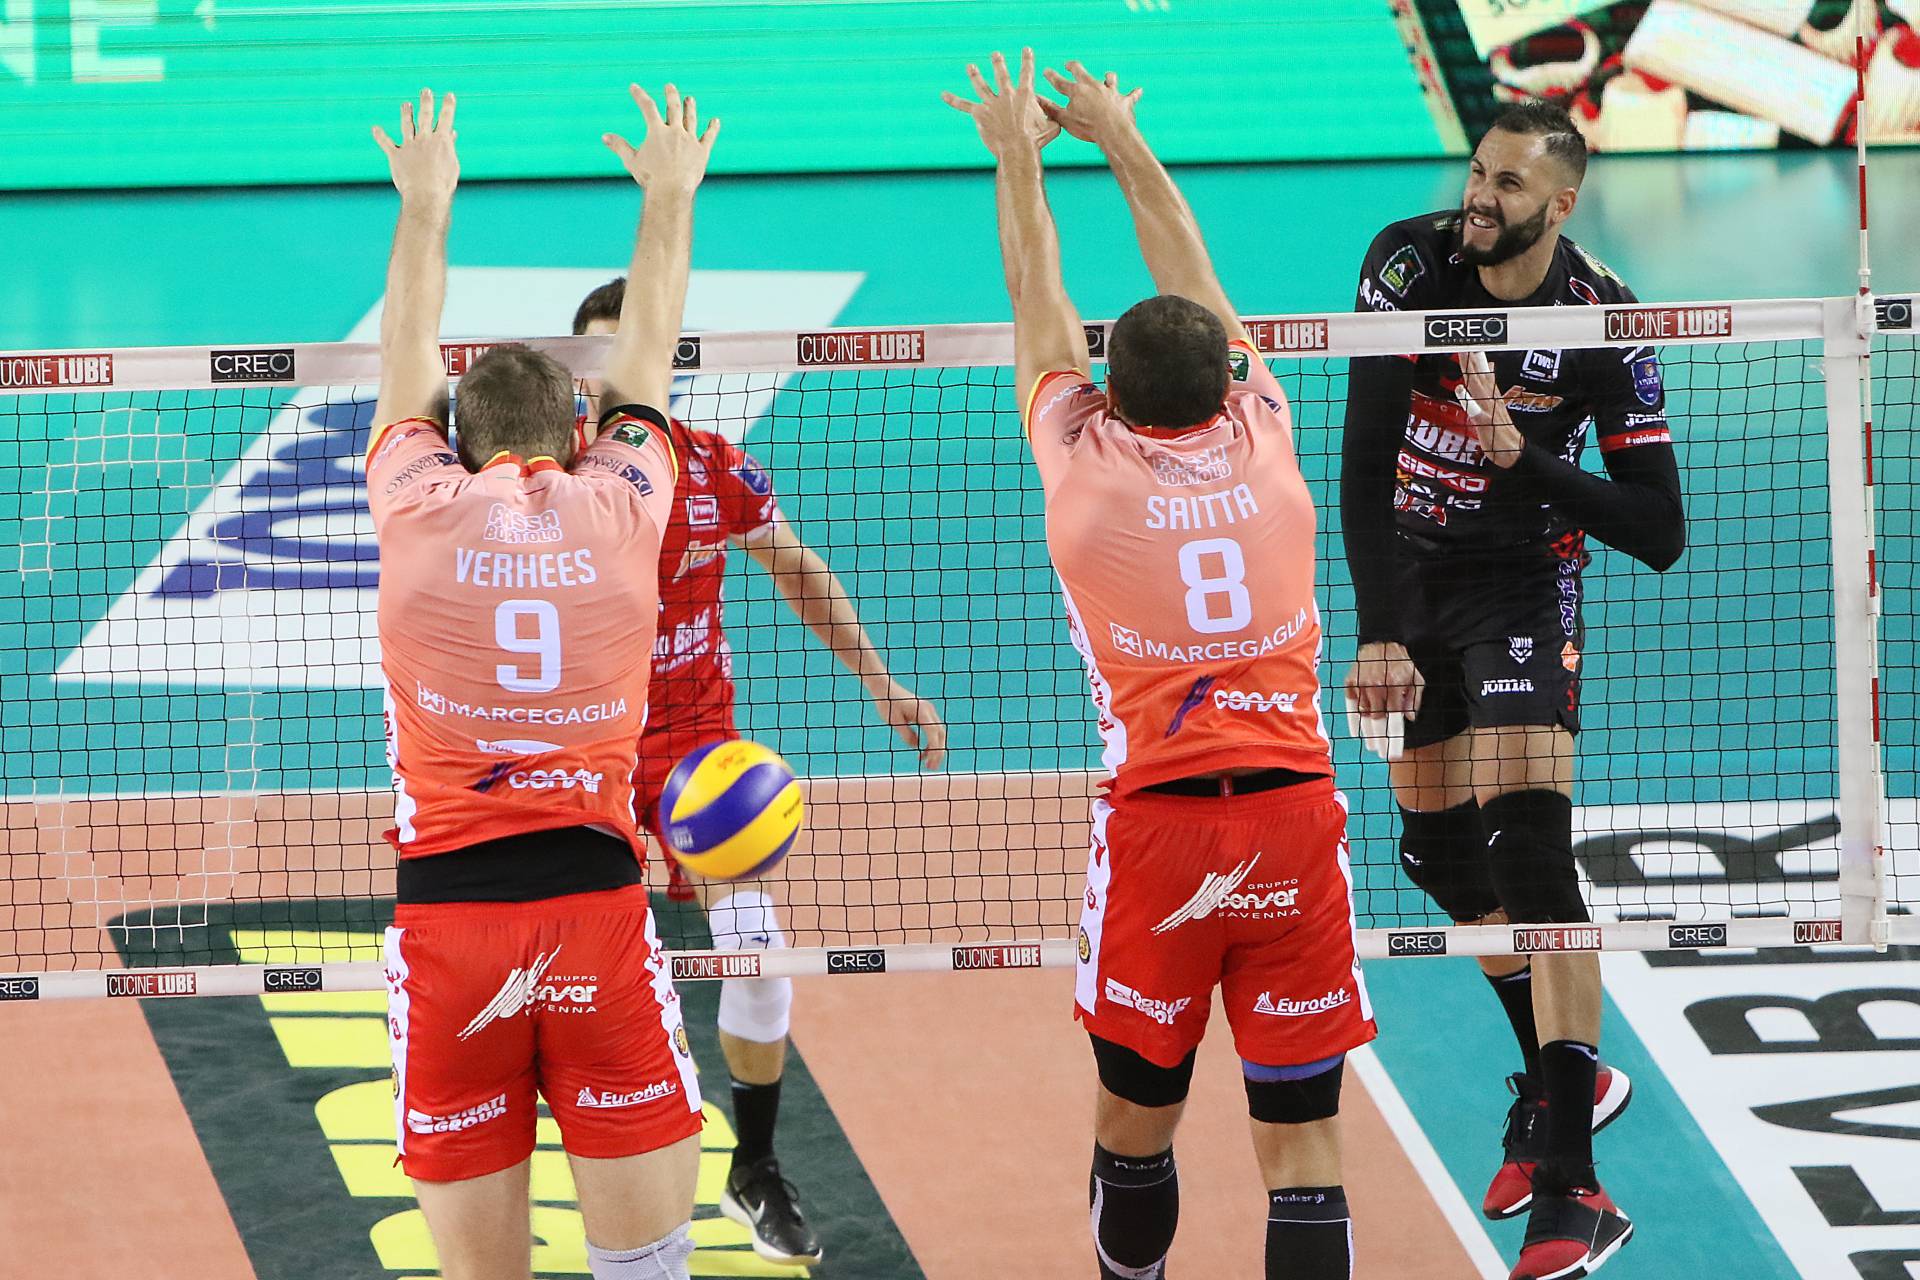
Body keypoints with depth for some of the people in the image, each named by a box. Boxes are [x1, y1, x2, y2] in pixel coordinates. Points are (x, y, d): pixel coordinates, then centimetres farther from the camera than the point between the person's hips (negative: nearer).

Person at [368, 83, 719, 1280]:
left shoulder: (419, 505, 5)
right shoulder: (619, 504, 6)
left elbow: (409, 361, 25)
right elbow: (647, 356, 24)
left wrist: (425, 207, 40)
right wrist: (669, 197, 40)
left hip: (445, 905, 0)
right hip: (596, 892, 0)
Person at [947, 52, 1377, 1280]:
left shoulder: (1087, 465, 0)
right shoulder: (1261, 443, 5)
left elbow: (1041, 311, 17)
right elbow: (1200, 284, 21)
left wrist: (1019, 157, 32)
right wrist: (1122, 139, 33)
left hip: (1158, 826, -1)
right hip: (1296, 819, 1)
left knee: (1135, 1121, 15)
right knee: (1303, 1144, 0)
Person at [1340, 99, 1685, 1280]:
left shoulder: (1605, 325, -18)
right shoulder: (1410, 264, -13)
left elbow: (1661, 535, -17)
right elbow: (1365, 464, -17)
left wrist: (1525, 455, -28)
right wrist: (1380, 635, -25)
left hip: (1524, 586, -4)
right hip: (1413, 578, 4)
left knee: (1528, 850, -19)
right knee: (1440, 850, 8)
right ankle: (1561, 1082, 33)